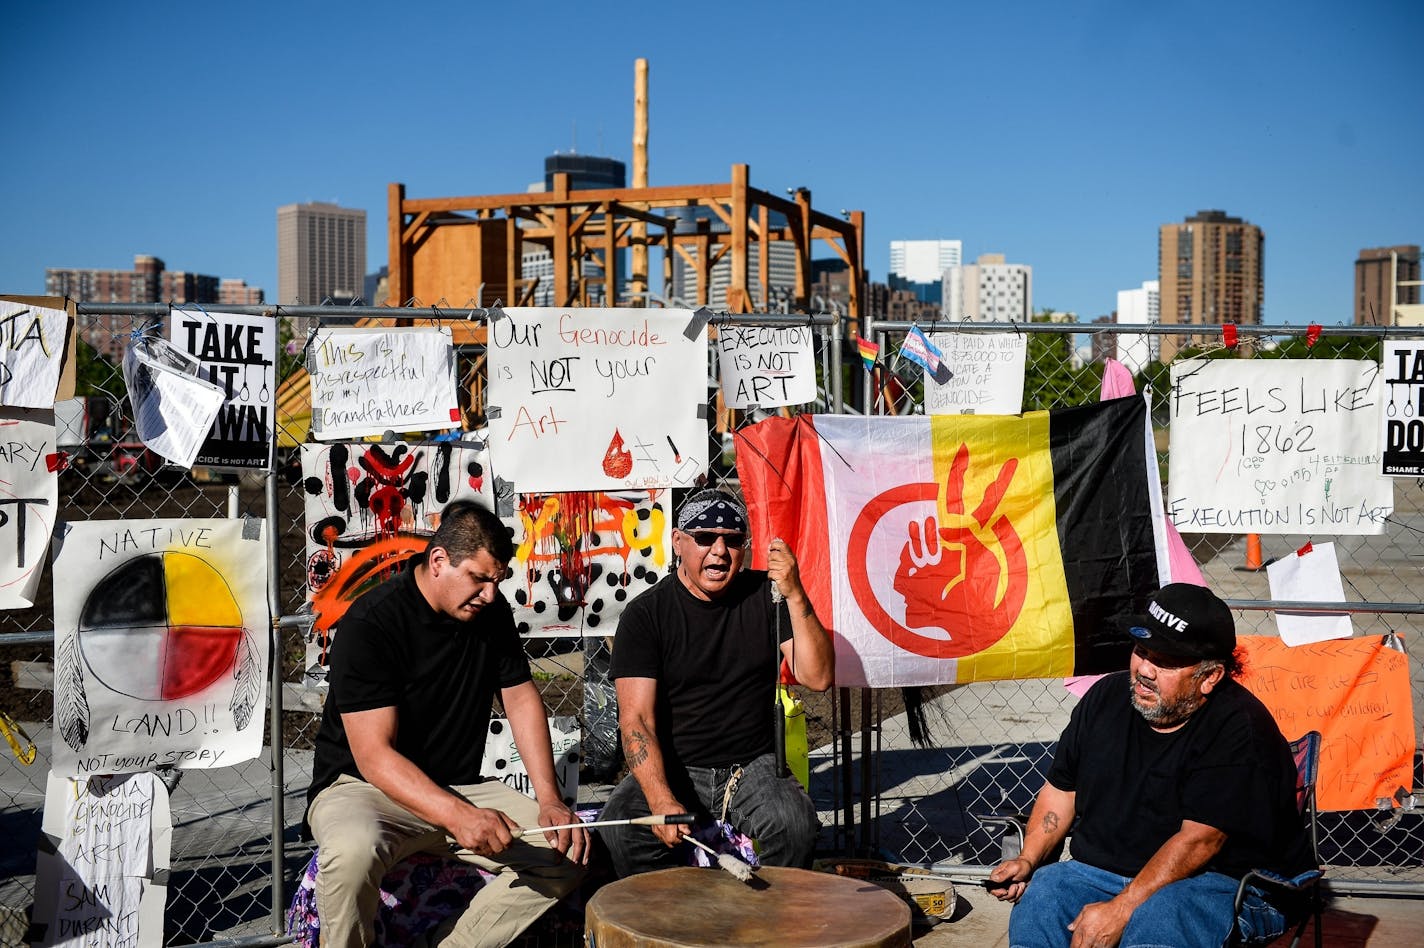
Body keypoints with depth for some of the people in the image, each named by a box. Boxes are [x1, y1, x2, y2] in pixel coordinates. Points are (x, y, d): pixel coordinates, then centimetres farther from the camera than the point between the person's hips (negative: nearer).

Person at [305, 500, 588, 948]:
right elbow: (374, 755, -26)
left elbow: (521, 698, 6)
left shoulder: (492, 612, 0)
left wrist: (549, 799, -8)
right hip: (361, 785, -6)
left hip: (461, 788, 6)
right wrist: (458, 816, -40)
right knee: (353, 850, -39)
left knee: (568, 851, -11)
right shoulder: (370, 624, -20)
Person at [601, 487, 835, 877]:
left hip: (753, 766, 2)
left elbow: (818, 677, -6)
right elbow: (636, 719, -13)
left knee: (794, 826, -28)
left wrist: (796, 597, -20)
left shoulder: (765, 596, 3)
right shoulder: (646, 613, -5)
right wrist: (661, 801, -28)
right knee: (623, 830, -29)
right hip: (671, 770, -1)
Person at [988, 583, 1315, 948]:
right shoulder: (1108, 696, 5)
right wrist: (1028, 860, -2)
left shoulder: (1238, 729, -15)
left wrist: (1120, 910, -26)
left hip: (1223, 883, -5)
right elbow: (1062, 788, 13)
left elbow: (1199, 840, -21)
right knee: (1039, 894, -24)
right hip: (1104, 870, 5)